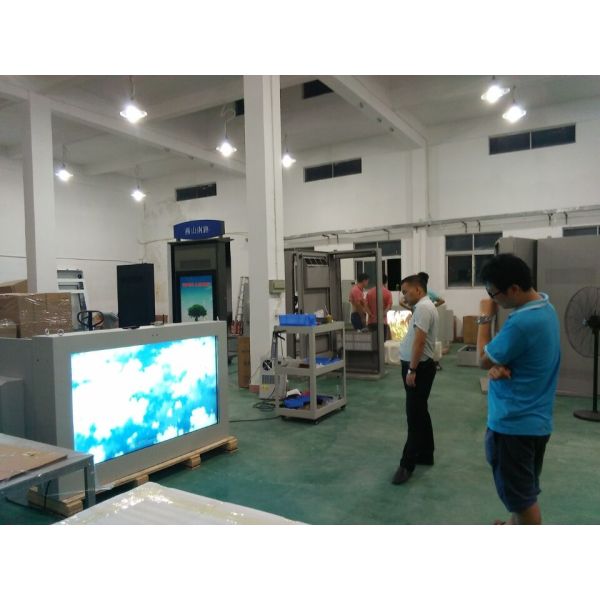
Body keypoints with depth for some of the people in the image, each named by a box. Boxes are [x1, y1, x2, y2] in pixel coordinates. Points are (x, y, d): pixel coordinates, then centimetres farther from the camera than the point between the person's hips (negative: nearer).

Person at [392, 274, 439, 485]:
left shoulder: (423, 307, -18)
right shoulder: (425, 306, 17)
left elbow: (419, 341, -25)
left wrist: (412, 370, -23)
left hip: (419, 367, -11)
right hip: (419, 366, 11)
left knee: (415, 417, -7)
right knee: (420, 413, 17)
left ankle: (407, 464, -2)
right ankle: (425, 455, 28)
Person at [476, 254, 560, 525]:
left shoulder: (521, 323, -29)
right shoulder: (545, 308, 2)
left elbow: (483, 360, -15)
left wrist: (485, 318, -7)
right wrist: (499, 367, -12)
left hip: (514, 423, -10)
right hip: (534, 418, 10)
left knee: (521, 495, 8)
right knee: (521, 488, 26)